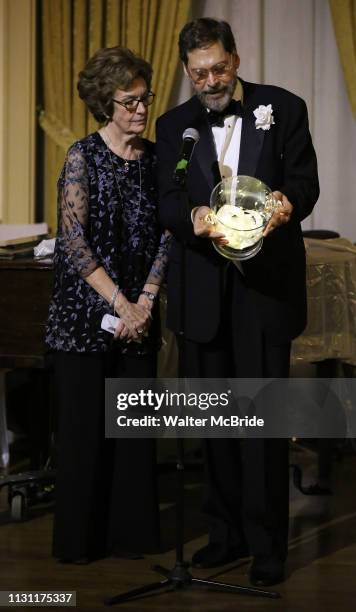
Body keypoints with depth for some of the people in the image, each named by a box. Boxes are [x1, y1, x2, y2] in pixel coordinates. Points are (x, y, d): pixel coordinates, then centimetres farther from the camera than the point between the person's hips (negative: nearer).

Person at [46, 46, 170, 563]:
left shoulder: (155, 158, 5)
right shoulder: (84, 156, -8)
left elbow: (164, 236, 3)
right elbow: (74, 240, -14)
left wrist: (144, 303, -9)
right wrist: (120, 305, -16)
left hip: (139, 315, 4)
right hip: (86, 315, -4)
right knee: (85, 424, 3)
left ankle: (131, 530, 19)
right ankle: (81, 537, 14)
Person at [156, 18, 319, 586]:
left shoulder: (284, 108, 3)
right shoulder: (174, 125, 9)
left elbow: (305, 181, -3)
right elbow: (167, 202, 0)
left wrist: (286, 203, -27)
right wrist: (194, 216, -24)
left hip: (265, 287, -3)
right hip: (202, 290, 3)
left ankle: (267, 544, 5)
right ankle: (227, 532, 23)